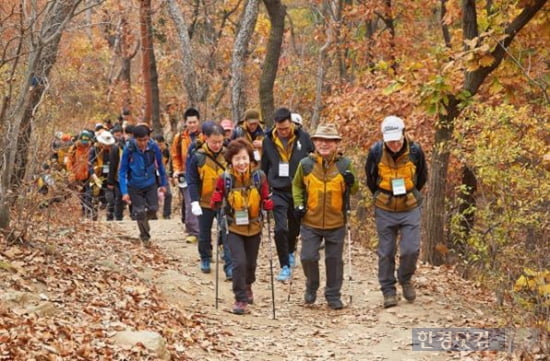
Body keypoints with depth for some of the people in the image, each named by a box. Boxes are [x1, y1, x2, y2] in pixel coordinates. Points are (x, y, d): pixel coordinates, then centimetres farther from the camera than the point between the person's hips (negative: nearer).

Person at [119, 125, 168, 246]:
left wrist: (163, 184, 9)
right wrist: (124, 192, -19)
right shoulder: (129, 149, -21)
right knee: (140, 212, 0)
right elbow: (122, 171, -14)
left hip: (151, 184, 2)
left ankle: (145, 220, 32)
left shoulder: (153, 147, -15)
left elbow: (160, 165, 2)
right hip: (135, 185, -2)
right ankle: (145, 237, 21)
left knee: (153, 208, -2)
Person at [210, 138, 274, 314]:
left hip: (254, 227, 2)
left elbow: (266, 200, -2)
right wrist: (216, 204, -24)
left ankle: (247, 287, 47)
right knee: (239, 262, -15)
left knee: (250, 263, 17)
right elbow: (216, 201, -3)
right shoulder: (225, 178, -14)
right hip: (234, 228, -2)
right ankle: (241, 299, -3)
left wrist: (269, 204, -22)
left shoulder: (259, 176, -12)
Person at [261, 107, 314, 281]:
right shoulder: (268, 141, -3)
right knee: (281, 229, -13)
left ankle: (290, 252, 46)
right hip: (278, 192, -1)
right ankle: (285, 266, -3)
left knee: (295, 226, 17)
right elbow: (264, 168, 9)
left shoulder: (303, 137, -6)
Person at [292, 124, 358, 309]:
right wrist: (298, 204, 1)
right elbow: (297, 185, 15)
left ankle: (333, 295, 22)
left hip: (336, 223, 0)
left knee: (334, 260, 8)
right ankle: (311, 287, 25)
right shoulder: (306, 164, -2)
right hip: (311, 222, 0)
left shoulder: (345, 164, -1)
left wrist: (351, 182, -14)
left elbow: (353, 190, 8)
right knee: (308, 257, -2)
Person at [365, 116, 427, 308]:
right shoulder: (376, 152, -13)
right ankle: (388, 291, 16)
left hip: (410, 208, 0)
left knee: (411, 249, -8)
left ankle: (405, 279, 19)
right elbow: (370, 179, 7)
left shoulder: (415, 151, -13)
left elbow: (422, 177, 8)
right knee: (386, 253, 5)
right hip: (384, 210, 0)